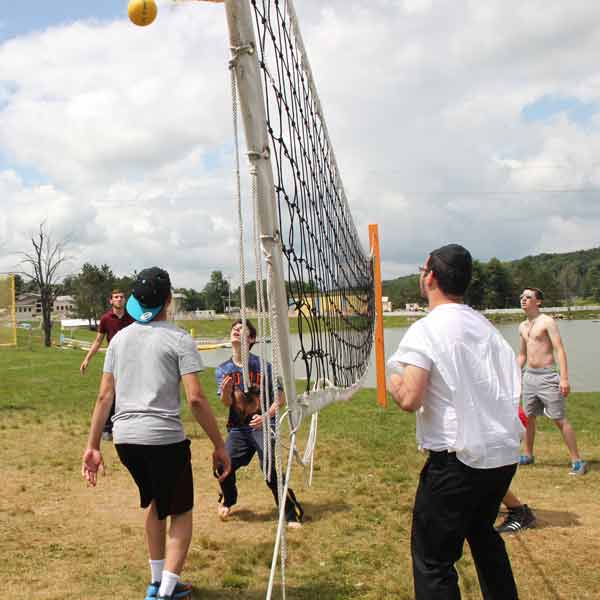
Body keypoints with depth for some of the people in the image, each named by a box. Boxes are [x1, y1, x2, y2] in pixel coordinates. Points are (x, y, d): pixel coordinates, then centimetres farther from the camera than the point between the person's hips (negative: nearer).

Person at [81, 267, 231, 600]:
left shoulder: (120, 338, 10)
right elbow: (195, 399, -13)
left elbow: (104, 396, 8)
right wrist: (219, 446, -6)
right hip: (164, 439, -5)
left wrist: (92, 446, 11)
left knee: (153, 502, 27)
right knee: (181, 513, 13)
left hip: (124, 438, 6)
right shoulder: (179, 339, -5)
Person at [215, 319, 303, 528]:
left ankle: (292, 514, 1)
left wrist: (266, 416, -20)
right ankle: (227, 501, 25)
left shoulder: (263, 366, -8)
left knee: (271, 469, -16)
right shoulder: (223, 370, 3)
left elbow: (280, 397, -4)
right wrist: (225, 391, -26)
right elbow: (226, 403, -4)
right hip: (237, 427, 3)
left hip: (263, 426, -3)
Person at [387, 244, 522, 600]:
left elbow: (409, 399, -20)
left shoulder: (424, 331, -13)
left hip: (459, 459, -7)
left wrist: (394, 380, -1)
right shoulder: (485, 326, 8)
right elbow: (514, 387, 13)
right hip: (505, 453, 8)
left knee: (432, 558, 3)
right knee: (483, 535, 28)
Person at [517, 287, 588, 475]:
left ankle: (577, 461, -2)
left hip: (547, 376, -7)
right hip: (529, 376, 7)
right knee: (528, 417, 14)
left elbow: (560, 350, -16)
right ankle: (528, 455, 28)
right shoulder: (522, 327, 13)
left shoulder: (547, 321, -9)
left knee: (560, 419, -7)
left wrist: (564, 378, -23)